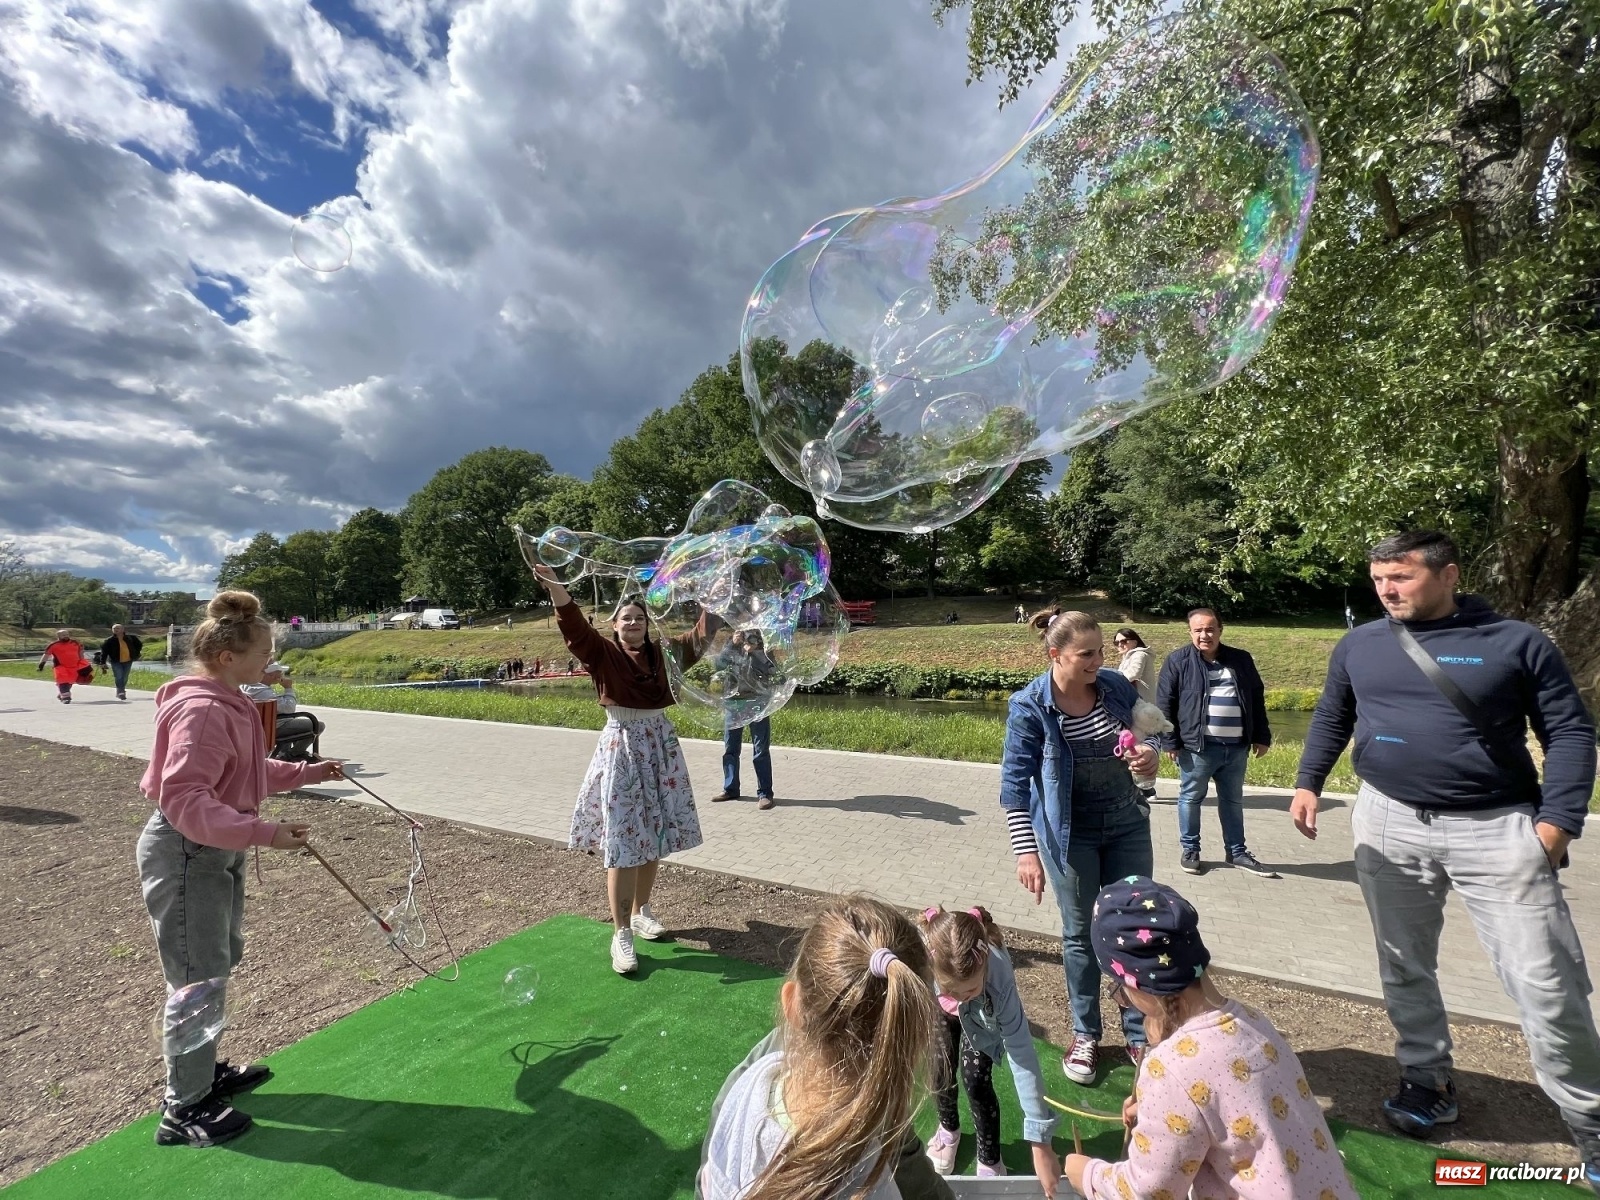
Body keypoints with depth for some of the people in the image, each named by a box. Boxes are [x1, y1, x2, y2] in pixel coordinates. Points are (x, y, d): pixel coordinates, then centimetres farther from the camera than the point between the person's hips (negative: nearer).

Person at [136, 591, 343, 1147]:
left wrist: (306, 773, 15)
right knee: (199, 976, 2)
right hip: (184, 854, -10)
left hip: (218, 851, 10)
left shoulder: (227, 703, 5)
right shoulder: (201, 711, -26)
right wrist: (264, 832, -37)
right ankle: (183, 1111, 20)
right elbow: (183, 798, -32)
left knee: (221, 960, 22)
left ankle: (203, 1070, 42)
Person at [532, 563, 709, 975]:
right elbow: (576, 630, -20)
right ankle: (621, 934, 5)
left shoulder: (663, 654, 6)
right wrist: (555, 589, -35)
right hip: (621, 749, -4)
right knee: (623, 843, -4)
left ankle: (640, 910, 33)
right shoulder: (603, 654, -4)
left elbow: (700, 638, 3)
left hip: (661, 748, 4)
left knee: (653, 837, 12)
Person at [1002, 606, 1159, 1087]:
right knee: (1081, 934, 12)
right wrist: (1026, 851, -19)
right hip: (1070, 834, -3)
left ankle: (1139, 1035, 31)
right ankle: (1085, 1034, 33)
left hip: (1128, 824, 4)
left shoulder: (1117, 686, -6)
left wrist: (1150, 752, -13)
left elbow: (1147, 732, 11)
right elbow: (1015, 784, -15)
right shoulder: (1029, 706, -18)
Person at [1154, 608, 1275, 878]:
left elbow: (1257, 700, 14)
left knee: (1233, 801, 16)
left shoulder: (1241, 660, 7)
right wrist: (1170, 742, -9)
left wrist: (1261, 736, 10)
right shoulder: (1177, 661, -5)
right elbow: (1164, 705, -6)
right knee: (1190, 799, 8)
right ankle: (1189, 850, 22)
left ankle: (1237, 852, 29)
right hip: (1196, 746, -4)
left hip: (1236, 747, 4)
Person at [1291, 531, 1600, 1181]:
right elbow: (1331, 718, 13)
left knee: (1547, 985, 2)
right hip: (1389, 822, 3)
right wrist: (1309, 783, 3)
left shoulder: (1516, 642, -4)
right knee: (1404, 968, 14)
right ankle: (1427, 1080, 34)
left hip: (1498, 828, -2)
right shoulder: (1358, 645, 3)